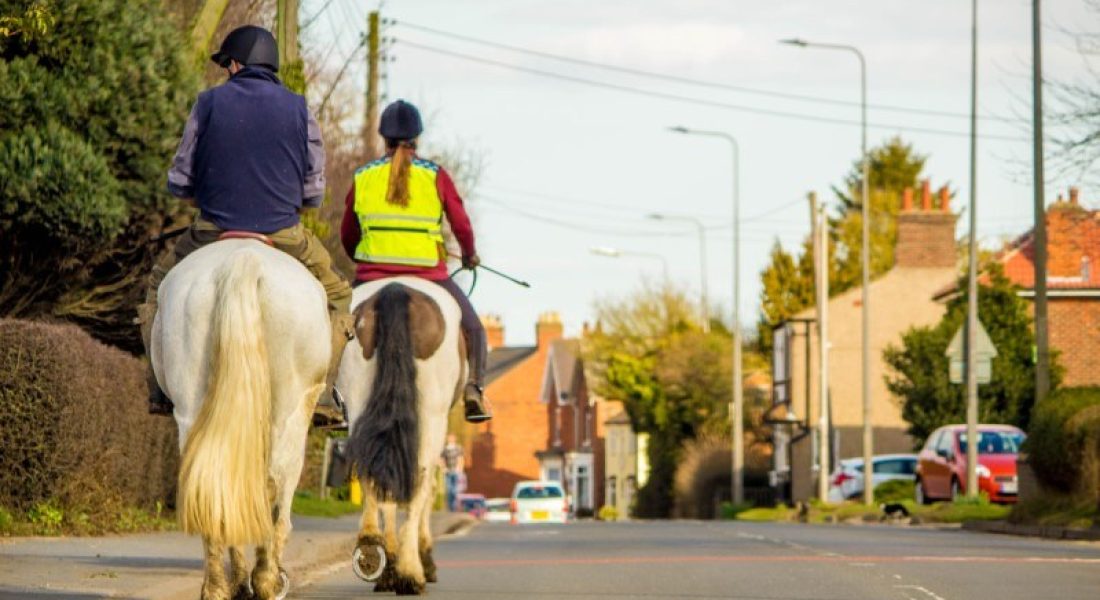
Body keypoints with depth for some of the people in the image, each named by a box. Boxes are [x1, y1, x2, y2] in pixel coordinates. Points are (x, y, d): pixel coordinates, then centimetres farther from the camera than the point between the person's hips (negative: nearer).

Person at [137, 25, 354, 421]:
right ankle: (321, 392, 4)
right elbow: (314, 193, 4)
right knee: (338, 298, 21)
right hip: (285, 236, 0)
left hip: (213, 234, 0)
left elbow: (180, 184, 3)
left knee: (159, 287, 27)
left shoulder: (209, 103, 0)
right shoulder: (298, 109, 1)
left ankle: (161, 391, 16)